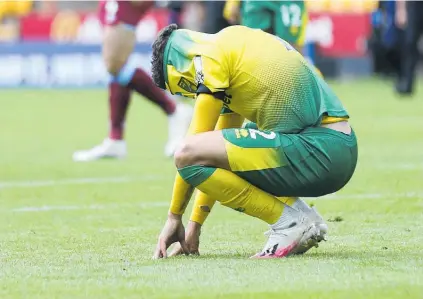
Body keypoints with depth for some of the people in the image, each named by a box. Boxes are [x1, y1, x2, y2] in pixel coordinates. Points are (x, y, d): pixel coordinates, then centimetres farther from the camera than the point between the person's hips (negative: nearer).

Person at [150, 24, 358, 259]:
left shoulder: (211, 55, -3)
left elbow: (192, 149, -3)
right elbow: (217, 143, 28)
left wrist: (174, 218, 6)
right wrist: (195, 224, 28)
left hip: (316, 150, -10)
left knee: (189, 155, -14)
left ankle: (289, 222, -7)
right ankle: (303, 215, 13)